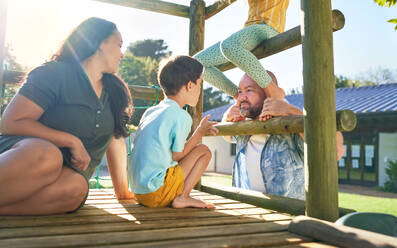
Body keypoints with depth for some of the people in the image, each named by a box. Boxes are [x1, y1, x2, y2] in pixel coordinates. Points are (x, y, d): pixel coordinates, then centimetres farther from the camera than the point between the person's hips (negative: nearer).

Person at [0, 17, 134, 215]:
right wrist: (72, 141, -17)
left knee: (75, 187, -34)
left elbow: (115, 138, 16)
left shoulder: (113, 91, 16)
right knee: (47, 155, -41)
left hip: (70, 171, 5)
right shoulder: (57, 73, -4)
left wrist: (122, 191, 12)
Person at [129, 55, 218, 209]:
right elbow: (177, 155, -8)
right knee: (203, 151, 1)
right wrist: (200, 132, 3)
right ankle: (182, 197, -5)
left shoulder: (150, 111, 12)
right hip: (155, 192, -8)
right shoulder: (182, 116, -12)